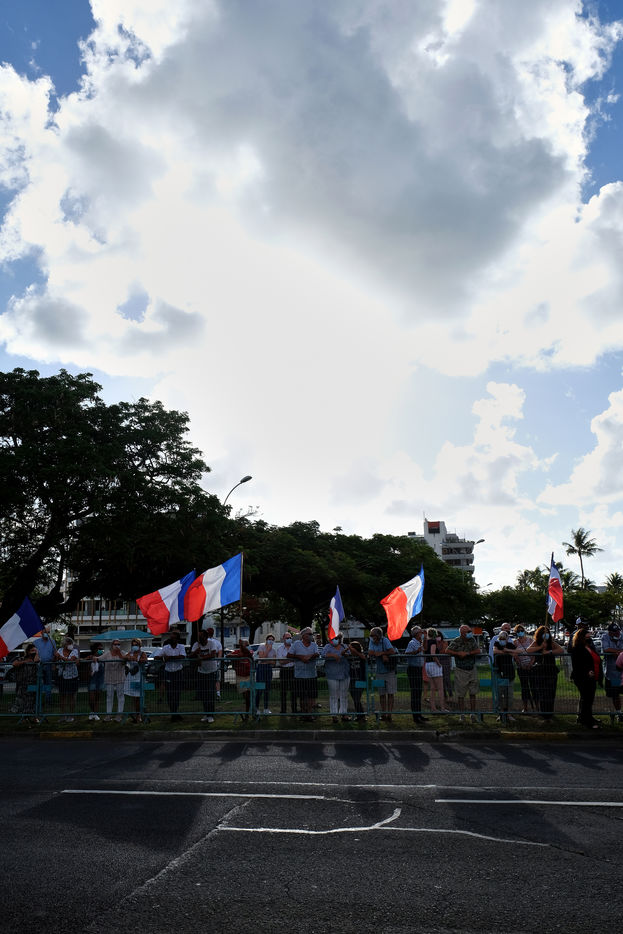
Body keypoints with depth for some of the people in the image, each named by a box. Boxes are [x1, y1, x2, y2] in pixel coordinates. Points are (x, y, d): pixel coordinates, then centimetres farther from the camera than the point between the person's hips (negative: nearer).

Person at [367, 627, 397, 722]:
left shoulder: (385, 640, -11)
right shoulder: (371, 641, 0)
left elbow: (392, 651, -19)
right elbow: (370, 653, -12)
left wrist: (381, 653, -19)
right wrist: (383, 655, -19)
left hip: (390, 671, -4)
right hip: (379, 672, 4)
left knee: (390, 693, -2)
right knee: (382, 694, 8)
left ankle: (389, 714, 2)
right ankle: (383, 714, 16)